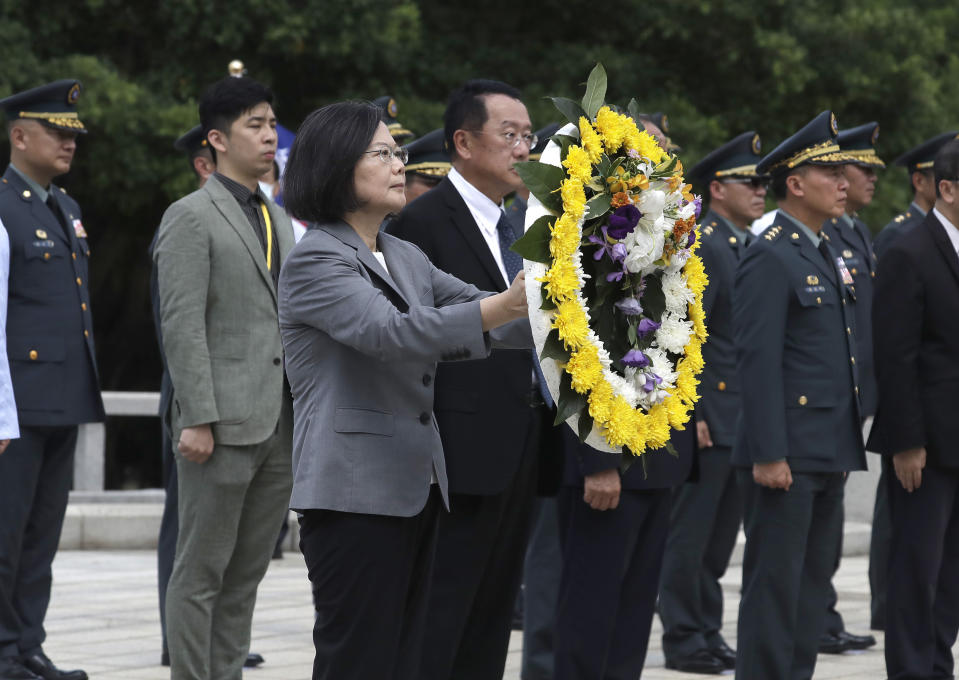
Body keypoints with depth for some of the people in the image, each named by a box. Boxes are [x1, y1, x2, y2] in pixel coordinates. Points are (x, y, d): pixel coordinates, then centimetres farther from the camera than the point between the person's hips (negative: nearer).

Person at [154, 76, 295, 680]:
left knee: (247, 574, 10)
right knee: (202, 574, -2)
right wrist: (198, 420, -18)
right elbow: (182, 326, -12)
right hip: (224, 425, -7)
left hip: (281, 425, 7)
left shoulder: (279, 220, 18)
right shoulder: (191, 218, -5)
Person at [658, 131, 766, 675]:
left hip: (746, 420, 8)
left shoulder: (753, 248, 14)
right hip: (708, 418, -8)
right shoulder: (700, 247, -13)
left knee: (720, 537, 14)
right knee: (690, 534, 0)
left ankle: (709, 632, 21)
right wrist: (688, 415, -20)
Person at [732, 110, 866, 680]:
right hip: (787, 452, -9)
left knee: (815, 578, 12)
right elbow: (758, 360, -17)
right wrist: (768, 454, -22)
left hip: (830, 452, 9)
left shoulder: (825, 254, 17)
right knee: (775, 584, -5)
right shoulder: (770, 258, -12)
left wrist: (849, 438, 17)